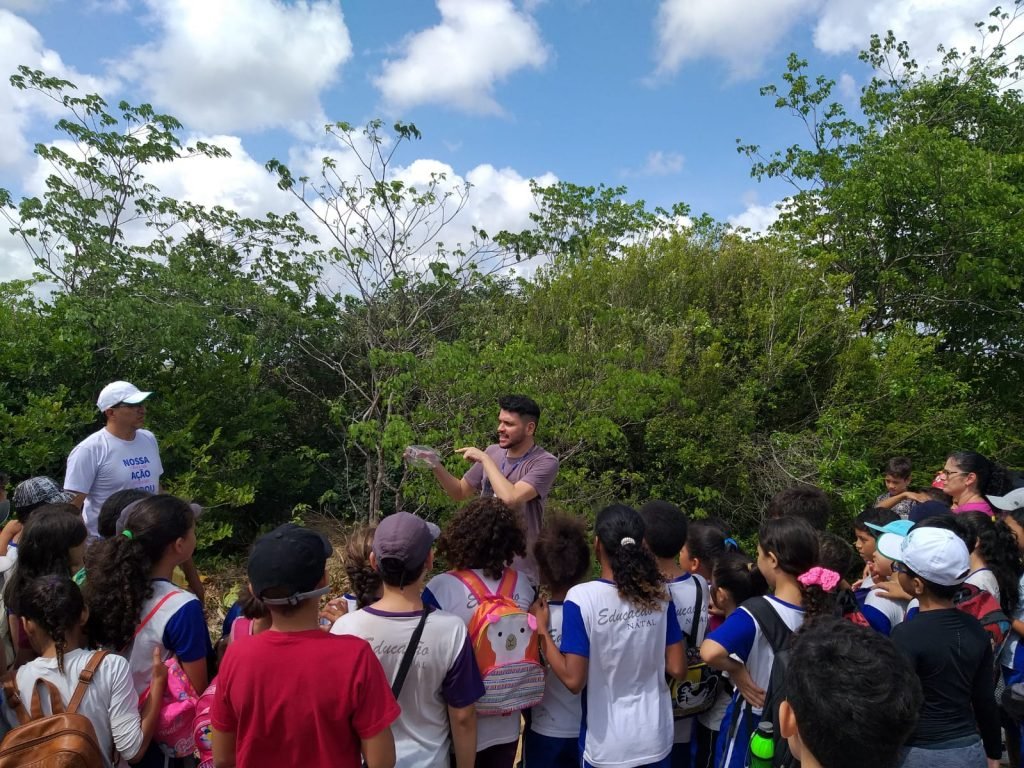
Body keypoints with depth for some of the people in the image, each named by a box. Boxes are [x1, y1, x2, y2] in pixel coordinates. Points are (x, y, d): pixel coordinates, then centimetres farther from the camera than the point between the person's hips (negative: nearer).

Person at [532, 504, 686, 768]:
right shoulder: (659, 594, -7)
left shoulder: (581, 597, -19)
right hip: (656, 740, 3)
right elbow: (678, 669, -2)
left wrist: (541, 631, -8)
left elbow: (574, 680, -17)